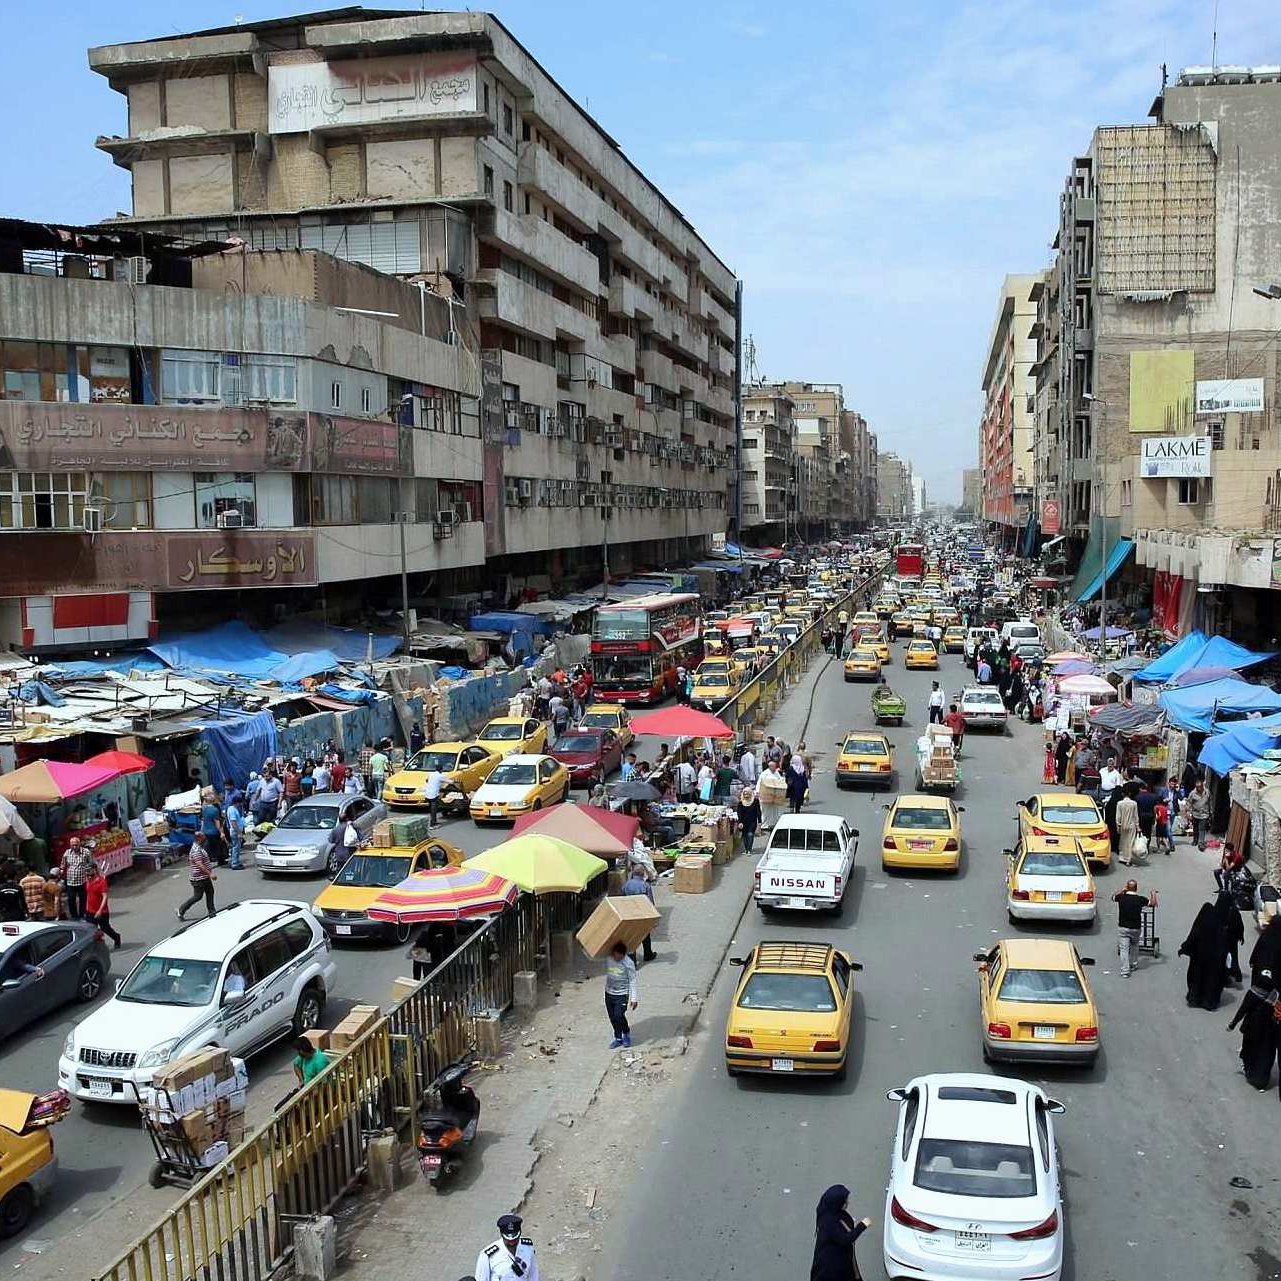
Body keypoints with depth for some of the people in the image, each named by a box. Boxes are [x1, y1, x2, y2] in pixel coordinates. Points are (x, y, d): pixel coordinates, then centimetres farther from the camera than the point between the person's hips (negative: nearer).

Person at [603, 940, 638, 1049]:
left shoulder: (628, 963, -18)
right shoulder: (608, 958, -6)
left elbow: (632, 981, -15)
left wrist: (634, 998, -17)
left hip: (622, 995, -5)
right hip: (609, 993, 5)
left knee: (619, 1016, -13)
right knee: (612, 1018, 10)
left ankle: (626, 1034, 15)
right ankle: (618, 1038, 28)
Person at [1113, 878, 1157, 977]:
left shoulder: (1121, 897, -9)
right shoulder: (1140, 899, -12)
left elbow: (1113, 897, 14)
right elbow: (1153, 903, 2)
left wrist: (1122, 890, 26)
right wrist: (1153, 894, 19)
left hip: (1122, 927, -1)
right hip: (1135, 928, 1)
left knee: (1124, 949, 1)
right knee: (1134, 946, 25)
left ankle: (1125, 970, -5)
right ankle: (1133, 965, 35)